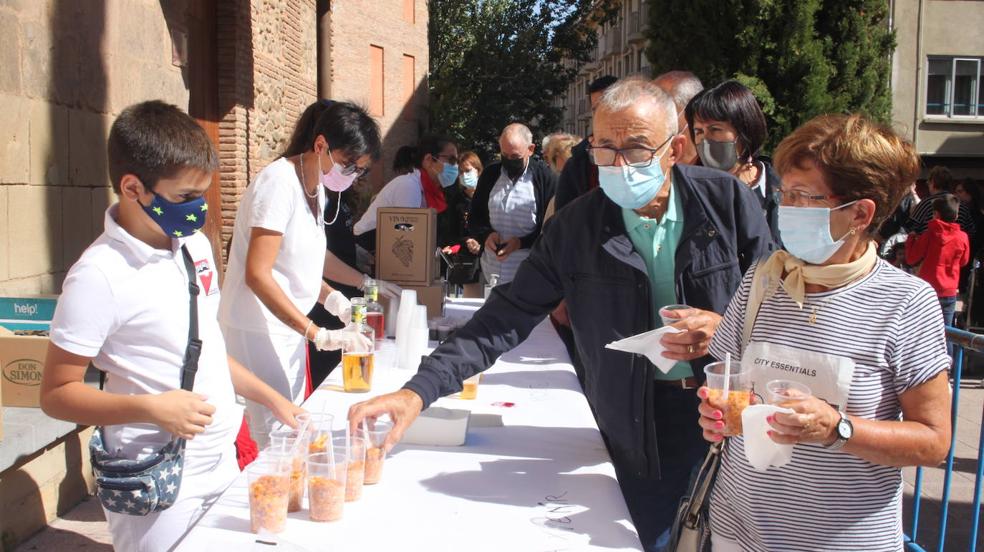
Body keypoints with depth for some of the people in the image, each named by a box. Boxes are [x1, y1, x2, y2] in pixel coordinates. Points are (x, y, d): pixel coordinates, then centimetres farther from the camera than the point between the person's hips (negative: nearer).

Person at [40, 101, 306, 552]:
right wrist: (149, 408, -25)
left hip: (222, 464, 7)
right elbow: (56, 394, -13)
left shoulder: (195, 244, 4)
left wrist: (269, 398, 13)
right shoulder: (99, 276, -18)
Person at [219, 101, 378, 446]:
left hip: (288, 327, 9)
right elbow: (257, 275, -24)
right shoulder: (279, 183, -17)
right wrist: (318, 334, -28)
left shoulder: (316, 187, 10)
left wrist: (332, 298, 0)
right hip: (258, 330, -9)